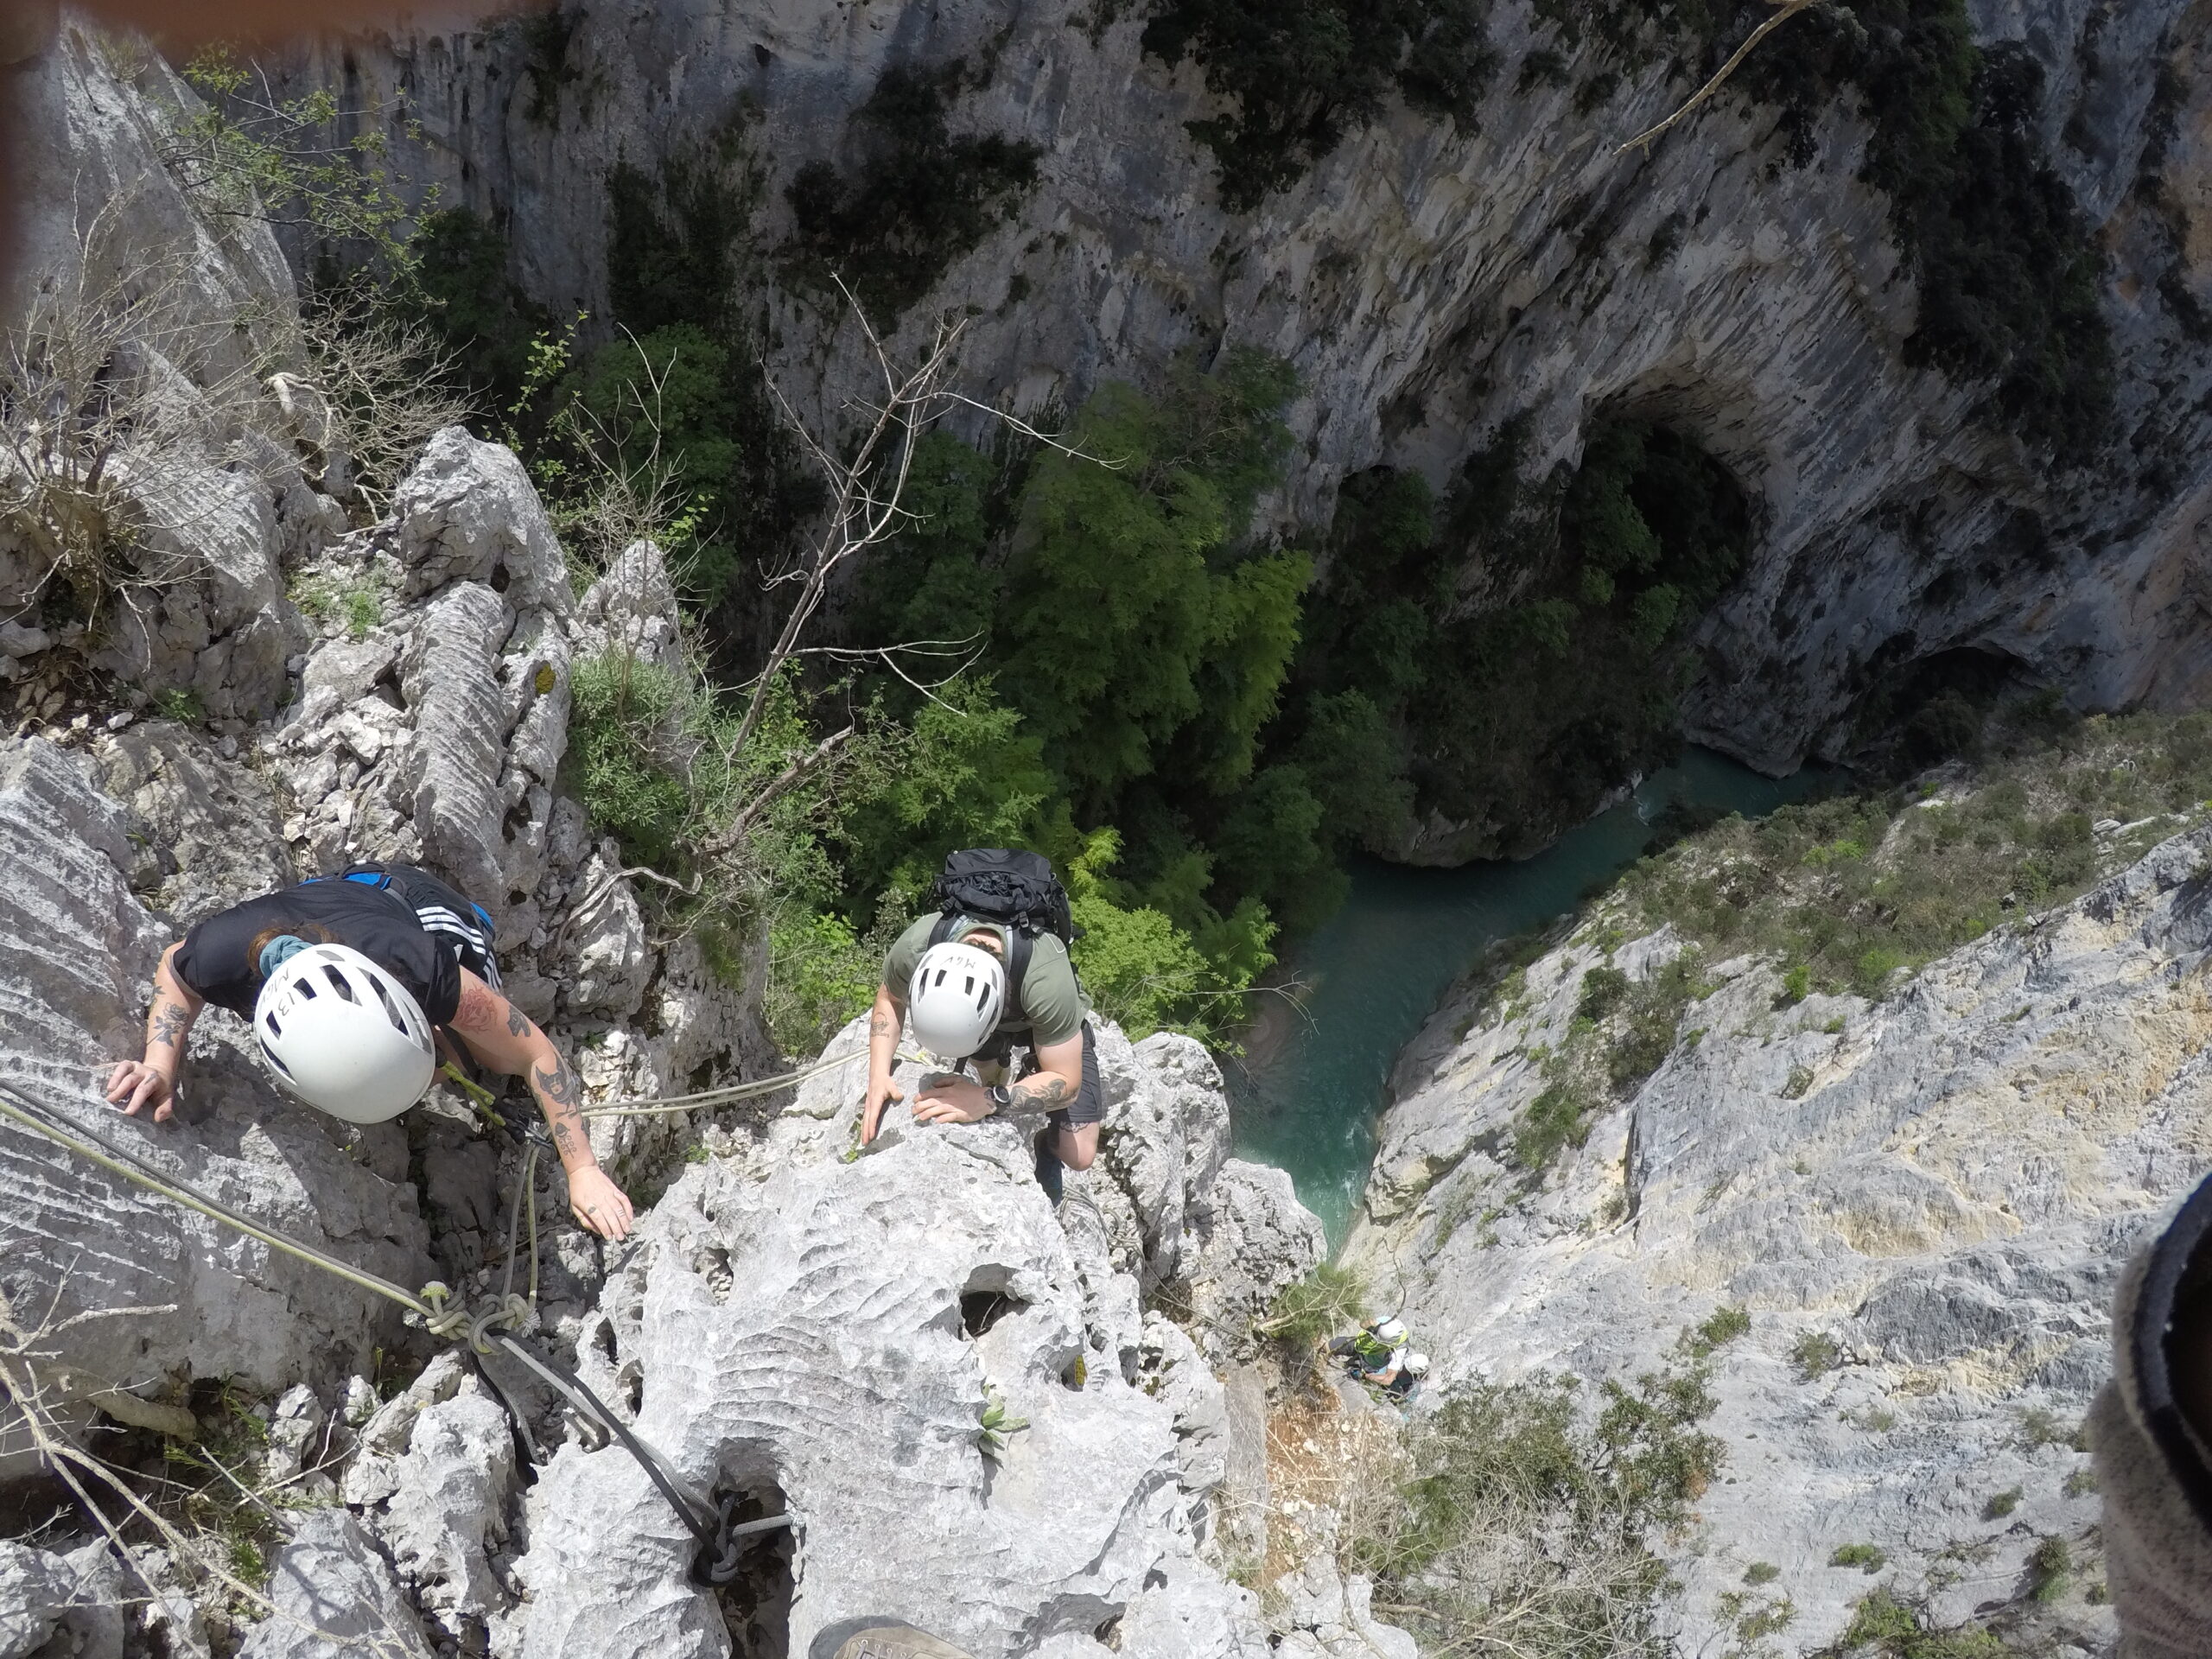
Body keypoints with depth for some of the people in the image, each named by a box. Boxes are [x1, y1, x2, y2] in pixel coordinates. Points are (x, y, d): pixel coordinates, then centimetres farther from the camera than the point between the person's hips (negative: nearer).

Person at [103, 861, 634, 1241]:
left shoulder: (429, 972, -51)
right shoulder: (219, 957, -45)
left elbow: (537, 1054, -37)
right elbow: (173, 969, -17)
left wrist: (583, 1171, -38)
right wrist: (161, 1069, -32)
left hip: (417, 903, -2)